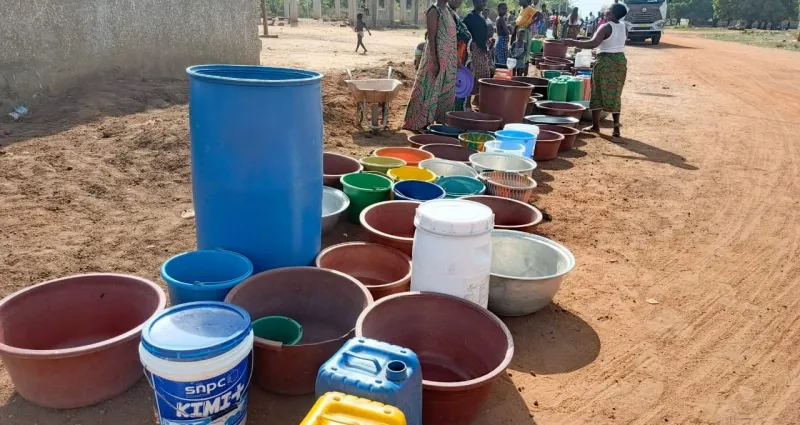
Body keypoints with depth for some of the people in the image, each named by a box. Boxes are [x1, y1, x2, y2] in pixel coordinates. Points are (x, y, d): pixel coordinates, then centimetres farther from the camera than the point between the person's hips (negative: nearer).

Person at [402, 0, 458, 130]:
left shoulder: (449, 11, 14)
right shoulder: (434, 11, -11)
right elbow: (431, 37, -17)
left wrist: (457, 59, 16)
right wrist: (435, 61, -23)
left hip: (449, 59, 8)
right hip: (437, 57, -8)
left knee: (446, 91, 13)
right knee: (430, 89, -3)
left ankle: (442, 119, 24)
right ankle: (419, 122, 4)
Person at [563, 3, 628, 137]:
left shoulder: (606, 27, -16)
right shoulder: (624, 27, 7)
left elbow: (593, 43, -26)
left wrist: (574, 43, -22)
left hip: (605, 62, -7)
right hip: (620, 60, 7)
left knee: (598, 93, 4)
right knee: (615, 94, 9)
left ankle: (595, 125, 8)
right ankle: (616, 126, 4)